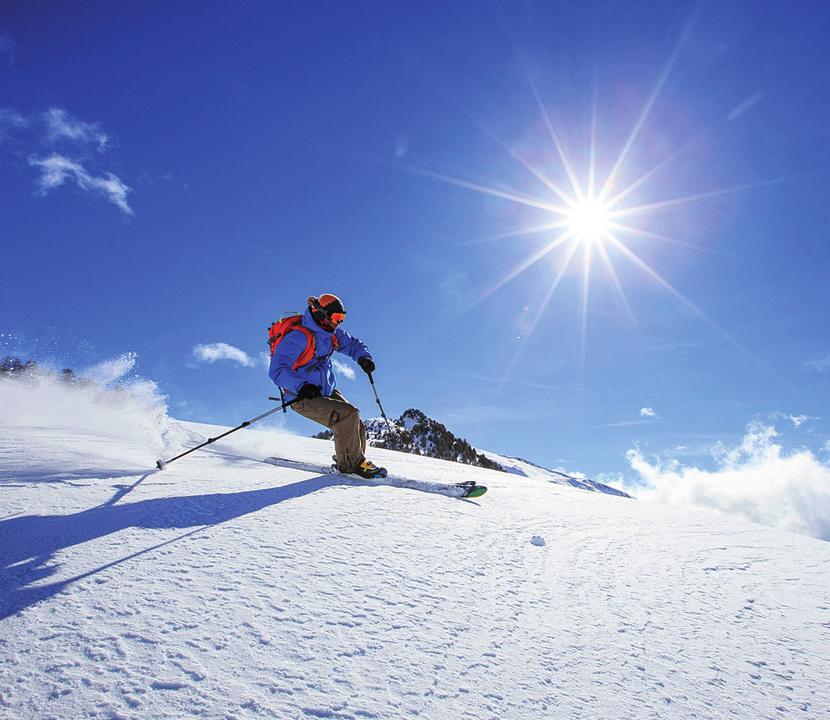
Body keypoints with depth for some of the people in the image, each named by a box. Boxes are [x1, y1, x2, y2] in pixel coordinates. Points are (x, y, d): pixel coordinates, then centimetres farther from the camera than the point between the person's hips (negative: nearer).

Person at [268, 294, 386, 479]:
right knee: (348, 415, -25)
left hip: (328, 391, 8)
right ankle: (350, 463, -8)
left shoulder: (331, 333, 4)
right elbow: (277, 370, -24)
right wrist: (301, 387, -39)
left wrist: (363, 357, -4)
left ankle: (351, 461, 24)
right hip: (304, 398, -8)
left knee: (356, 428, -1)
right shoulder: (299, 337, -21)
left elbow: (353, 344, 19)